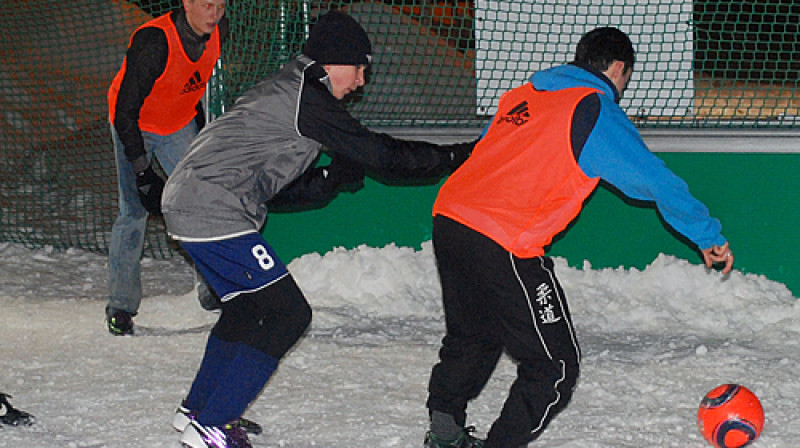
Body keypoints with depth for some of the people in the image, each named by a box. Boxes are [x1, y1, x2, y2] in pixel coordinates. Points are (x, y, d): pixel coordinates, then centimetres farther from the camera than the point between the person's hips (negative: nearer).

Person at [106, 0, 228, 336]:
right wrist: (142, 173, -30)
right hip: (134, 127, -5)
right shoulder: (153, 42, -35)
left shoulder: (218, 30, -15)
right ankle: (121, 305, -3)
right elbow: (125, 110, -30)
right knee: (134, 211, -12)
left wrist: (202, 125, 19)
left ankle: (213, 289, 12)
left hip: (181, 124, 6)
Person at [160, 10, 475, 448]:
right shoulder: (306, 95, -10)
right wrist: (456, 156, -2)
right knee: (286, 313, -8)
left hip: (188, 205, 11)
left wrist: (332, 178, 10)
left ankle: (198, 407, 35)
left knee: (250, 306, 24)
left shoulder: (283, 90, 21)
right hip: (215, 211, -11)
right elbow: (379, 154, -10)